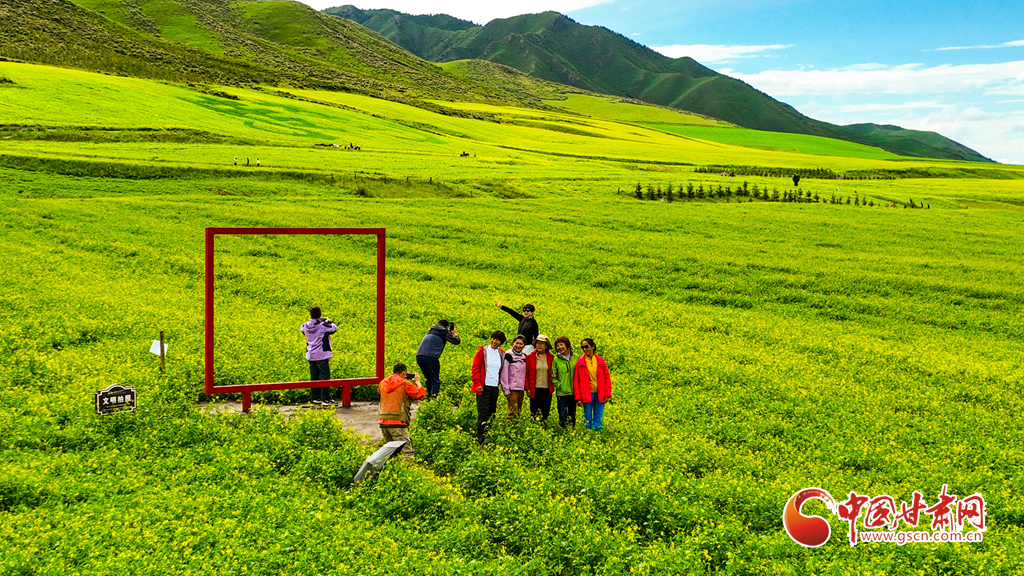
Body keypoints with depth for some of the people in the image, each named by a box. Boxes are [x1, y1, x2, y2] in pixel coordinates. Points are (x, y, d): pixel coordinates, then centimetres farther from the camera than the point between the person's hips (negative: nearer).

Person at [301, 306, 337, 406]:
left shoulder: (306, 326, 1)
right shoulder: (323, 325, -15)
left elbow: (301, 328, 24)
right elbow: (334, 328, -3)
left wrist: (311, 321, 25)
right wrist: (328, 321, 14)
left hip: (311, 355, 6)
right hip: (322, 355, -6)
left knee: (314, 377, 12)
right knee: (325, 377, -5)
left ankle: (316, 398, 18)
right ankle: (326, 399, -8)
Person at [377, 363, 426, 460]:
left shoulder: (383, 383, 13)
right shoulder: (405, 384, -3)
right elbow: (421, 393, 4)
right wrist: (417, 382, 22)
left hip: (382, 420, 6)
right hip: (397, 422, -6)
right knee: (407, 451, -9)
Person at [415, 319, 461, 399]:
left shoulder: (431, 330, 25)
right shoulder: (445, 332, 7)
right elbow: (457, 341, 12)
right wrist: (455, 334, 33)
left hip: (419, 356, 6)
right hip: (431, 356, -6)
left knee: (429, 379, 20)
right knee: (435, 381, 0)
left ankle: (429, 397, 17)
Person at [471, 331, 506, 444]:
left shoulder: (502, 354, 10)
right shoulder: (482, 351, -1)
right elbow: (475, 368, -3)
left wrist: (501, 383, 9)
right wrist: (477, 383, -10)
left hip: (495, 387, 4)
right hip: (484, 387, -4)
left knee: (491, 413, 9)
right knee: (483, 413, -10)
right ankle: (480, 438, -9)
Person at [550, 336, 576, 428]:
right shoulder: (556, 360, -2)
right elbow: (553, 376, 1)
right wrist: (558, 385, -9)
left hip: (573, 391, 2)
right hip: (561, 392, -2)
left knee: (572, 414, 12)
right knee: (562, 415, -1)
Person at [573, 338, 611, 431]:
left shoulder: (600, 361, 3)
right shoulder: (580, 362, 1)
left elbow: (607, 378, 5)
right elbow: (576, 380, 2)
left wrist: (607, 394, -2)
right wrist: (578, 398, -3)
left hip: (599, 394, 1)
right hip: (587, 394, -1)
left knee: (598, 419, 4)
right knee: (588, 419, 3)